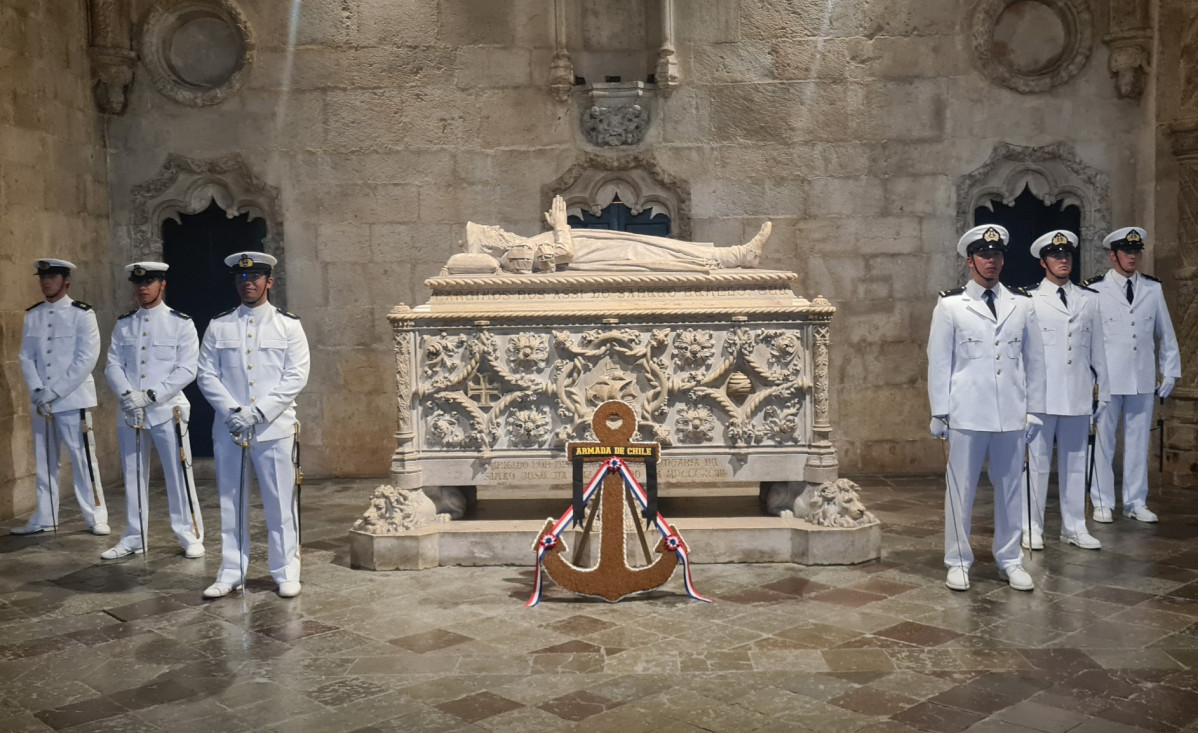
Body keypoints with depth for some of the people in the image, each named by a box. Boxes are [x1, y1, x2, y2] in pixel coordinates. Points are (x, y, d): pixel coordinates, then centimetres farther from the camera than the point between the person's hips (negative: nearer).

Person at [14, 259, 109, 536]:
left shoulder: (82, 314, -5)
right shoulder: (32, 315, 10)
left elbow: (86, 359, -11)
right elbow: (26, 357, 8)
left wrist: (55, 391, -14)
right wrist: (38, 392, -7)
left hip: (73, 400, -5)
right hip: (40, 401, 5)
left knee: (83, 459, -2)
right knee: (44, 462, 11)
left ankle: (96, 517, 6)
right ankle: (44, 519, 20)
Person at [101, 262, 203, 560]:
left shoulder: (181, 323, -1)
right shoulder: (123, 325, 11)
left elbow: (186, 370, -8)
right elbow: (113, 365, 6)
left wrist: (150, 395, -15)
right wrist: (128, 395, -12)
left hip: (167, 410, -4)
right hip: (129, 411, 4)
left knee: (178, 474, -1)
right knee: (133, 476, 11)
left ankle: (190, 536, 10)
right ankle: (133, 538, 21)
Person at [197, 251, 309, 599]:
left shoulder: (288, 325, 4)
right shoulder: (218, 327, 9)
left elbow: (296, 377, -4)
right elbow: (207, 375, 4)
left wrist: (258, 412, -13)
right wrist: (233, 412, -10)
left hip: (275, 428, -2)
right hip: (228, 428, 2)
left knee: (280, 502, 2)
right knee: (231, 502, 8)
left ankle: (286, 573, 12)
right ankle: (231, 573, 18)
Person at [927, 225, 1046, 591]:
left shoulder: (1022, 304, 9)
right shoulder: (950, 306, 1)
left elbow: (1034, 360, 12)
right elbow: (939, 362, 1)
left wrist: (1034, 409, 9)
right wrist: (939, 413, -1)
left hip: (1012, 416, 3)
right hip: (967, 415, -3)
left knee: (1010, 488, 10)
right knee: (960, 489, 3)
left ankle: (1009, 560, 24)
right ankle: (958, 562, 16)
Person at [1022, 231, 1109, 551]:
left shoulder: (1088, 300, 10)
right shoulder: (1030, 302, -2)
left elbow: (1097, 349, 12)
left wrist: (1104, 390, 12)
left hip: (1079, 397, 4)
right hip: (1042, 397, -3)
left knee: (1075, 464, 11)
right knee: (1038, 463, 3)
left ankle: (1074, 527, 20)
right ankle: (1031, 528, 12)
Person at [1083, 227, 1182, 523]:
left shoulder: (1153, 288, 6)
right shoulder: (1095, 289, -5)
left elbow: (1166, 333, 11)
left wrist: (1170, 372, 9)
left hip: (1143, 379, 3)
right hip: (1107, 379, -3)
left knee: (1139, 442, 9)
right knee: (1103, 441, 4)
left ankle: (1136, 502, 19)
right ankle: (1103, 503, 14)